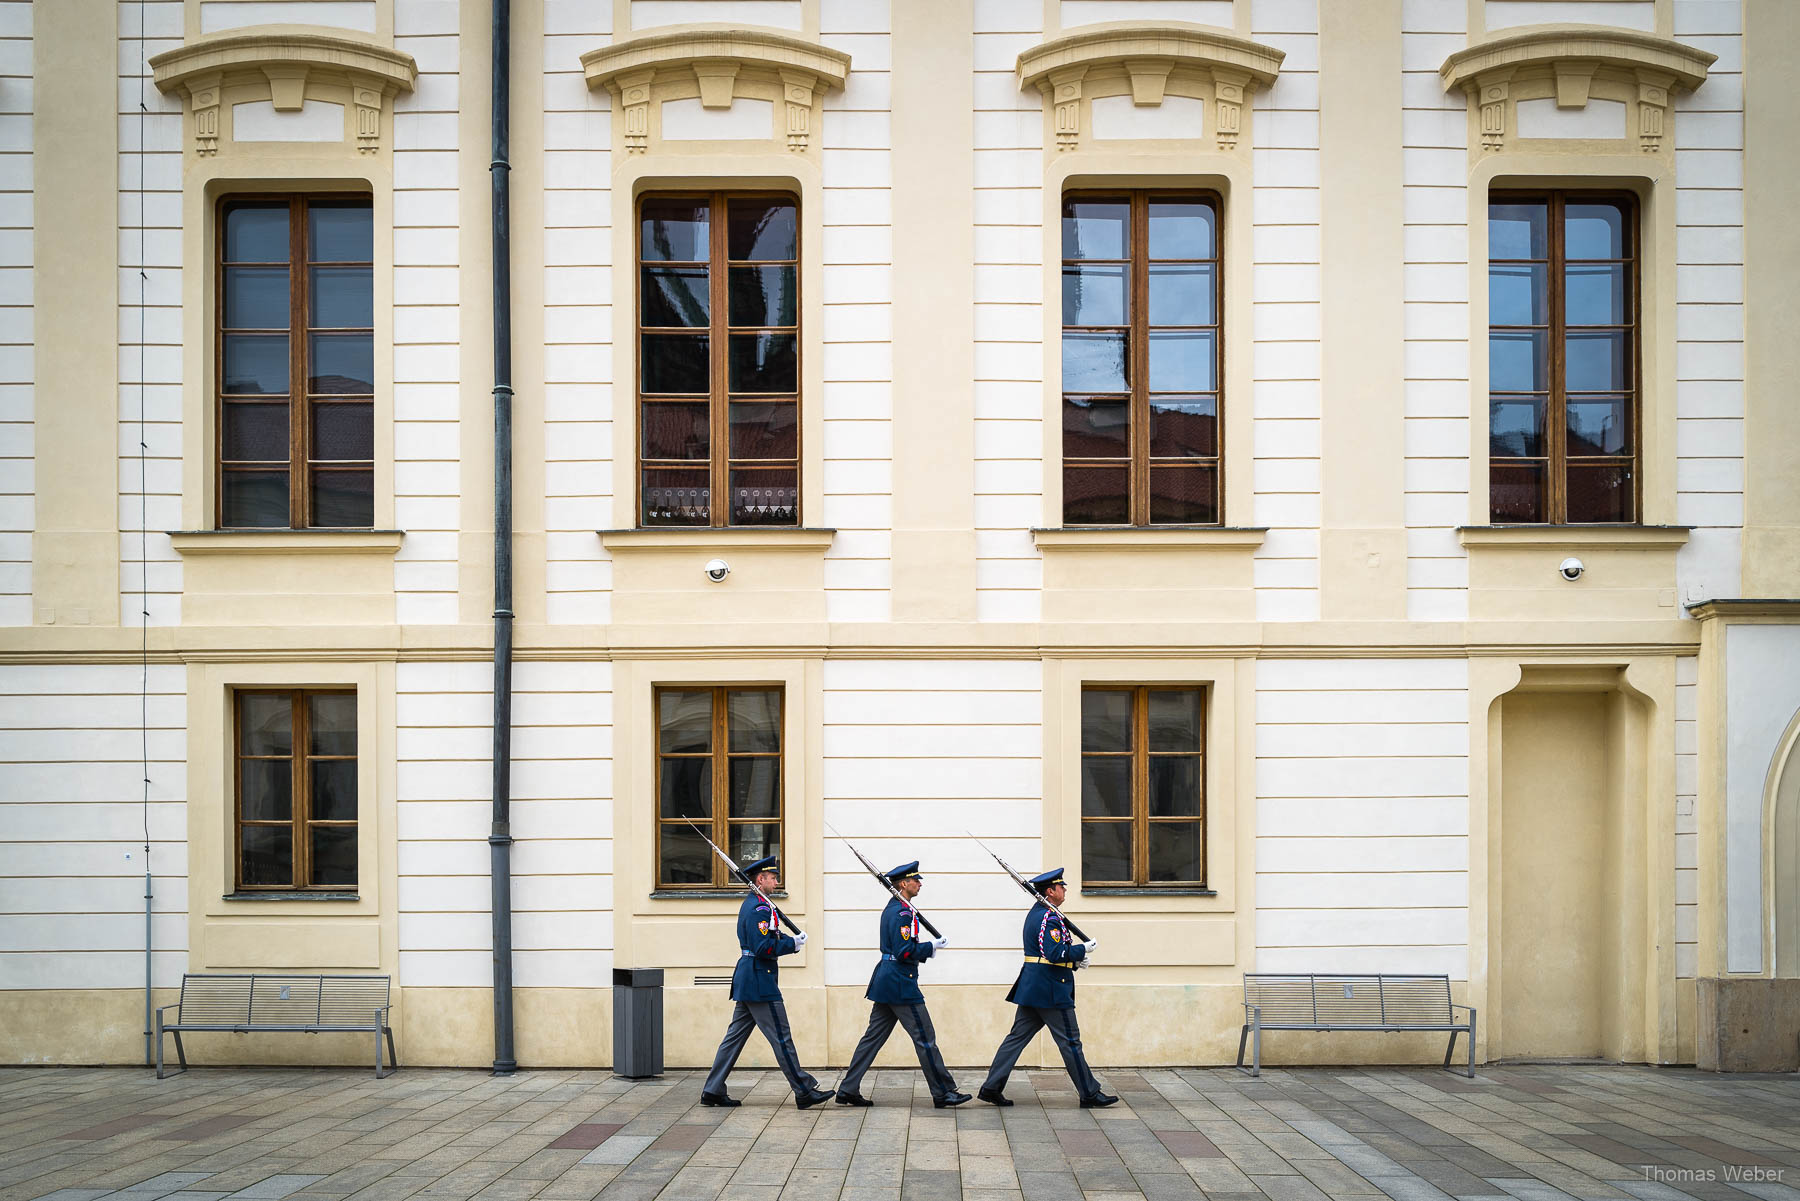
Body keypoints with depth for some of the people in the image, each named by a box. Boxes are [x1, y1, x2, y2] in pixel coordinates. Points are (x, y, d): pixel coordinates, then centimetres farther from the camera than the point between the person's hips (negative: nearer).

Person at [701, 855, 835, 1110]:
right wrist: (792, 943, -14)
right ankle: (804, 1091, 0)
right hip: (759, 982, -11)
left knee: (735, 1036, 11)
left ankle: (713, 1090, 14)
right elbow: (763, 948, -24)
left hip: (746, 981, 11)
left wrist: (788, 939, 5)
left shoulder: (750, 904, 16)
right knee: (781, 1037, -5)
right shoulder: (759, 908, -17)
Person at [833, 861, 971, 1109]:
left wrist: (926, 948, 11)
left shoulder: (892, 908, 15)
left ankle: (848, 1090, 11)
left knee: (873, 1037, 11)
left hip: (885, 982, 10)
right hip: (900, 983, -10)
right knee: (925, 1038, -2)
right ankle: (943, 1093, 4)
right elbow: (904, 951, -23)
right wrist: (931, 946, -12)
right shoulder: (902, 912, -17)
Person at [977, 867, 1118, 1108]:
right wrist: (1083, 949, -14)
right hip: (1051, 990, -10)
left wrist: (1074, 960, 11)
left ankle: (991, 1088, 8)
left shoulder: (1036, 913, 16)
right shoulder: (1049, 919, -17)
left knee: (1017, 1037, 8)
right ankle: (1090, 1094, 7)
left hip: (1032, 989, 10)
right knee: (1070, 1041, -1)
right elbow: (1056, 954, -26)